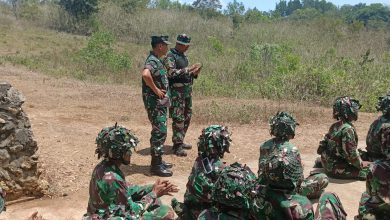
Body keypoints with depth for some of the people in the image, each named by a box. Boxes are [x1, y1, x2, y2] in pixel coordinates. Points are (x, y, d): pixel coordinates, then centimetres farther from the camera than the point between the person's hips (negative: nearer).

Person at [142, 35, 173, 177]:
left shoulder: (158, 60, 13)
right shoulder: (152, 61, -18)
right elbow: (145, 75, -38)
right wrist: (156, 90, -27)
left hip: (160, 103, 10)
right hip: (155, 103, -10)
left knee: (159, 132, 16)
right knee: (159, 132, -6)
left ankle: (158, 160, 26)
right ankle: (156, 165, 1)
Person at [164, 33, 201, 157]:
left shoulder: (183, 56, 18)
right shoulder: (170, 56, -10)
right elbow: (171, 72, -24)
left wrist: (194, 73, 5)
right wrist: (187, 70, -24)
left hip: (187, 90, 9)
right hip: (177, 91, -9)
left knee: (187, 117, 13)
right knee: (178, 119, -9)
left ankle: (180, 141, 25)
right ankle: (177, 146, -4)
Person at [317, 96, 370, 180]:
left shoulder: (335, 126, 7)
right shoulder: (347, 129, -21)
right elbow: (351, 153, -24)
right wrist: (361, 164, -5)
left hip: (328, 164, 10)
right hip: (337, 168, -9)